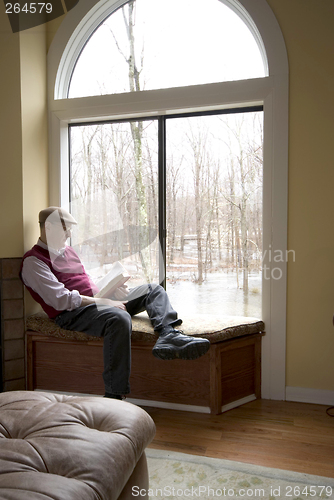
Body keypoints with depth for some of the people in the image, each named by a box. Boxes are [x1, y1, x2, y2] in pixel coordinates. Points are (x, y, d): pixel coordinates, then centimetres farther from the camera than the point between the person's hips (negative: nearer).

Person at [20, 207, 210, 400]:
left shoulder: (68, 250, 24)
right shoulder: (33, 261, -5)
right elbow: (61, 300, -16)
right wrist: (103, 302, -17)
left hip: (98, 299, 9)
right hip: (72, 313, -9)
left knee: (154, 290, 2)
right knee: (120, 318, -38)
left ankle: (168, 335, -28)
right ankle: (114, 395, -37)